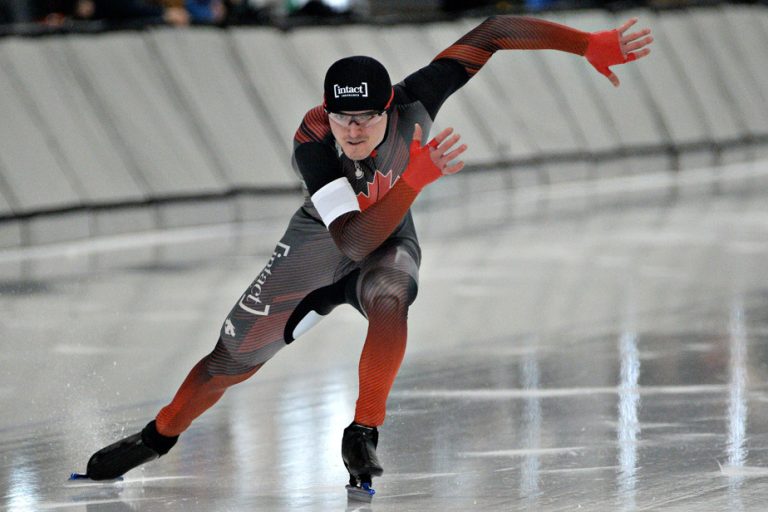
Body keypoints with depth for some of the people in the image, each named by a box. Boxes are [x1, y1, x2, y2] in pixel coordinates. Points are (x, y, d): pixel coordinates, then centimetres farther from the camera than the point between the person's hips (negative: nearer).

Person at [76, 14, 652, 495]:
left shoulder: (412, 101, -29)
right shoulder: (312, 144, -35)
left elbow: (490, 32, -25)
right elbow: (353, 241, -43)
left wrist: (590, 43, -29)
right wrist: (418, 176, -51)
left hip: (390, 243, 1)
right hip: (319, 244, -1)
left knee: (388, 299, -36)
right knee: (232, 360, 7)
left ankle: (362, 436, -23)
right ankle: (159, 436, 33)